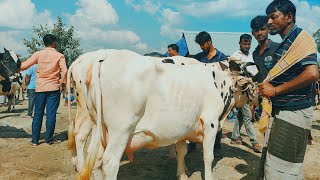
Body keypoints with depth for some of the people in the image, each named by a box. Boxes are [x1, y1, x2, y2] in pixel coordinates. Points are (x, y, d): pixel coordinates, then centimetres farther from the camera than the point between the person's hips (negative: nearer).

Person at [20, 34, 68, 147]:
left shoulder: (38, 54, 2)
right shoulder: (59, 56, -3)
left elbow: (24, 66, -1)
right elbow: (64, 71, -13)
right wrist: (63, 83, 1)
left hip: (40, 88, 2)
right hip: (54, 88, -2)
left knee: (38, 114, 9)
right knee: (51, 114, 4)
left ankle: (35, 140, 14)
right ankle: (49, 139, 9)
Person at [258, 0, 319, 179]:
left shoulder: (300, 37, -11)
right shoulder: (286, 43, 16)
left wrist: (276, 90, -18)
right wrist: (267, 87, 8)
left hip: (293, 112, -9)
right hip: (280, 111, 9)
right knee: (274, 163, 17)